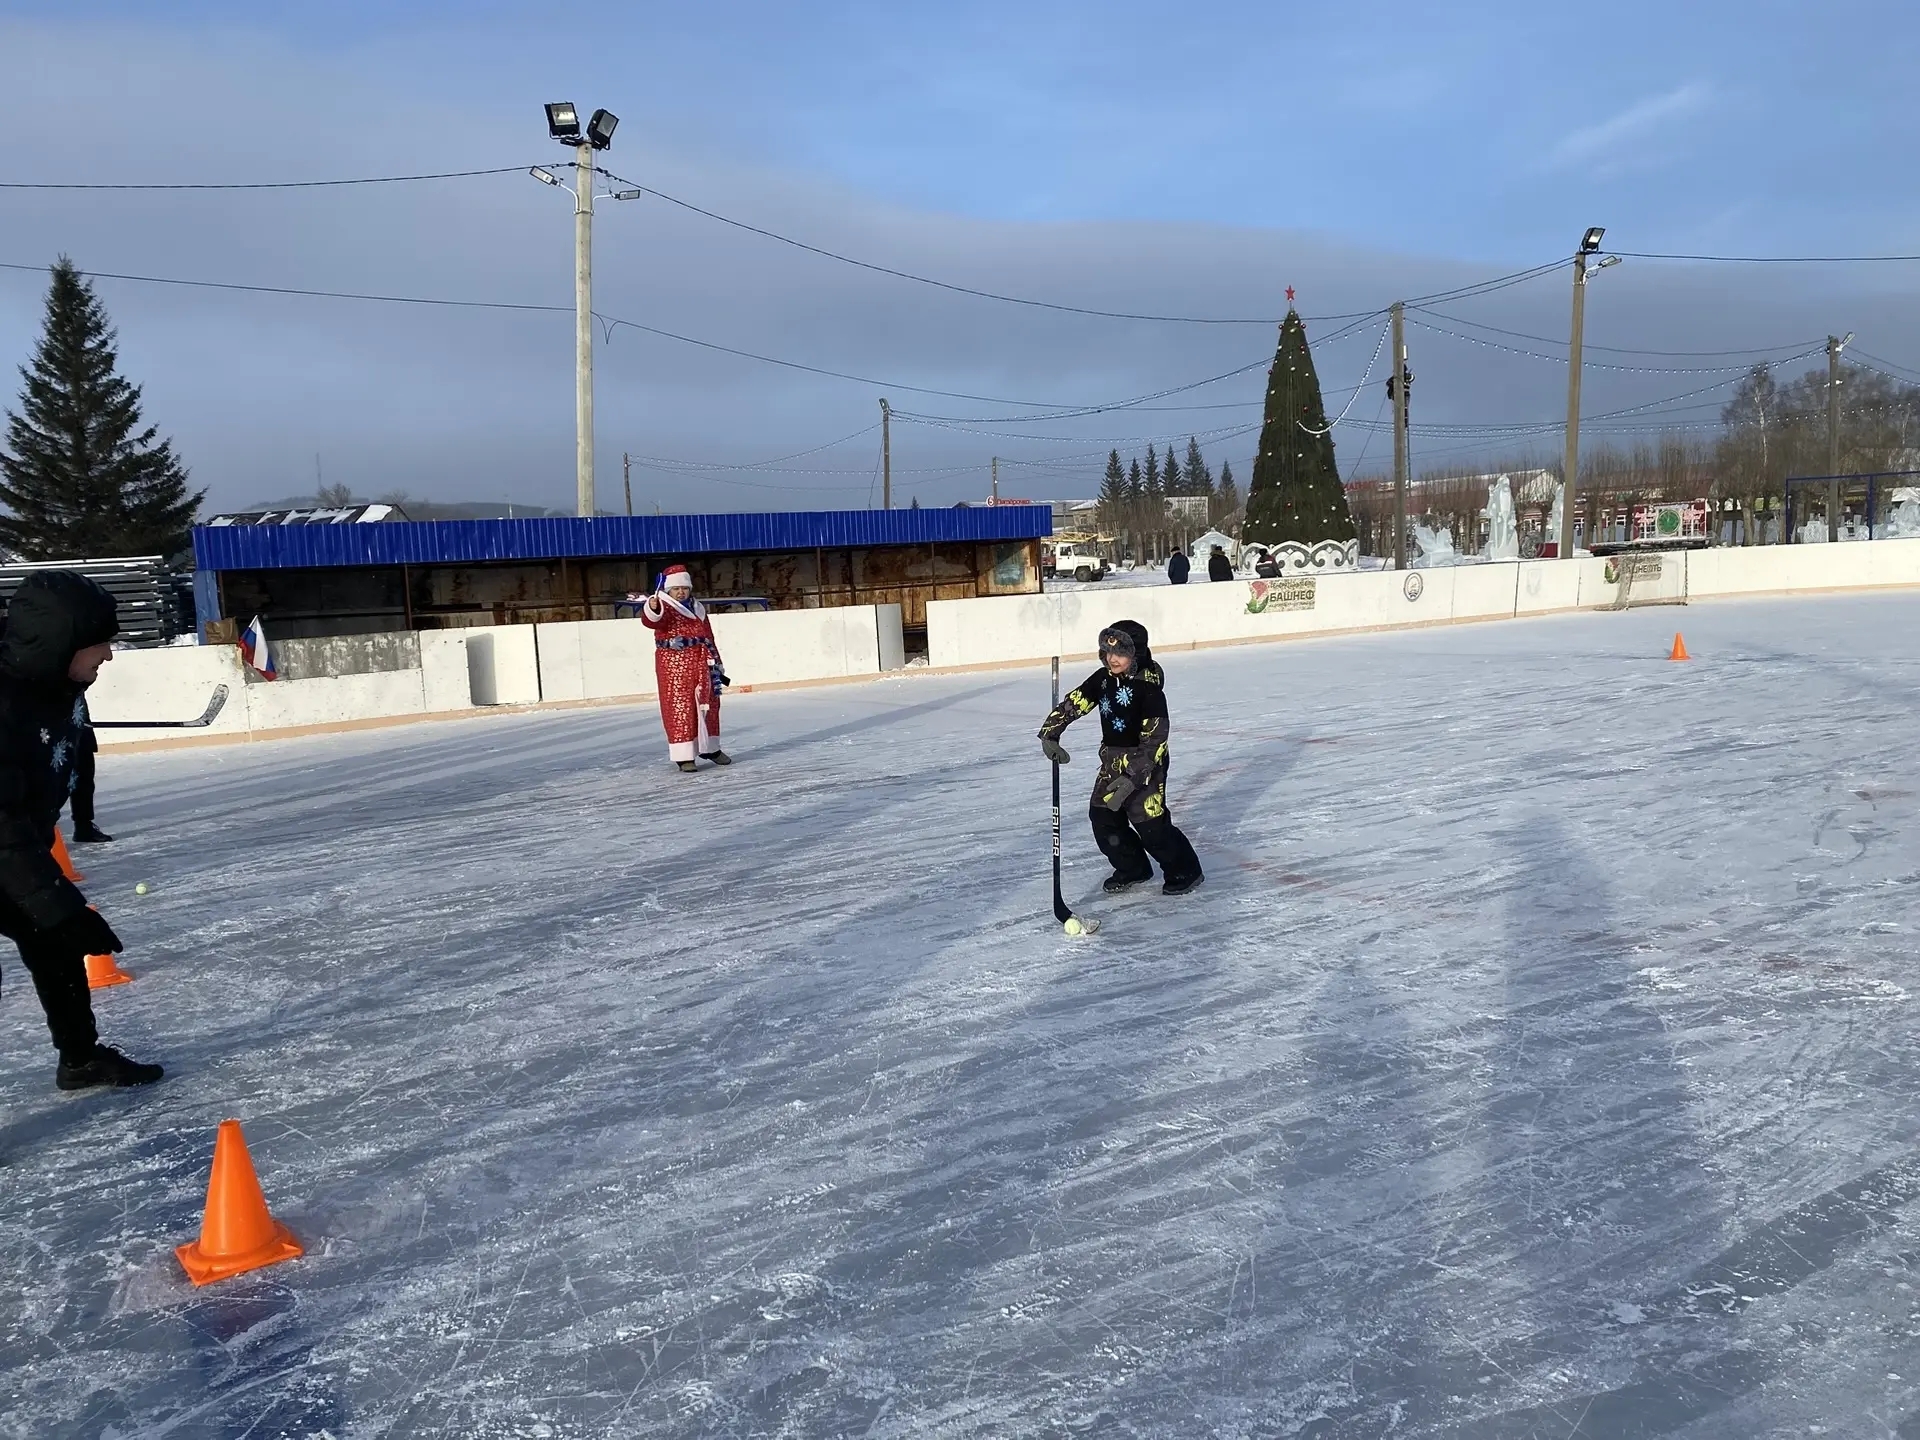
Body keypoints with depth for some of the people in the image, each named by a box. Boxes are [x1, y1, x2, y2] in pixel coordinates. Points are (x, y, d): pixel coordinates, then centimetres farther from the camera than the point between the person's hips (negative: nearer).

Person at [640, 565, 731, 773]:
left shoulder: (698, 609, 14)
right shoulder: (663, 608, -6)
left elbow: (709, 638, 18)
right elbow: (650, 620, -30)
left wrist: (716, 665, 18)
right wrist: (652, 608, -52)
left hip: (701, 665, 6)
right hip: (673, 666, -6)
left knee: (708, 706, 14)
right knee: (679, 709, -5)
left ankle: (710, 748, 30)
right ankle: (684, 756, -1)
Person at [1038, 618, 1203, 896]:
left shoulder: (1149, 689, -21)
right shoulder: (1103, 679, -1)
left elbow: (1154, 740, -23)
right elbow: (1073, 703, 4)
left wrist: (1133, 777, -28)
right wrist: (1049, 733, -9)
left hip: (1145, 761, -7)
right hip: (1113, 759, 8)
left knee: (1149, 822, -9)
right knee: (1102, 815, 6)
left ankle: (1185, 871, 12)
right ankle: (1132, 868, 26)